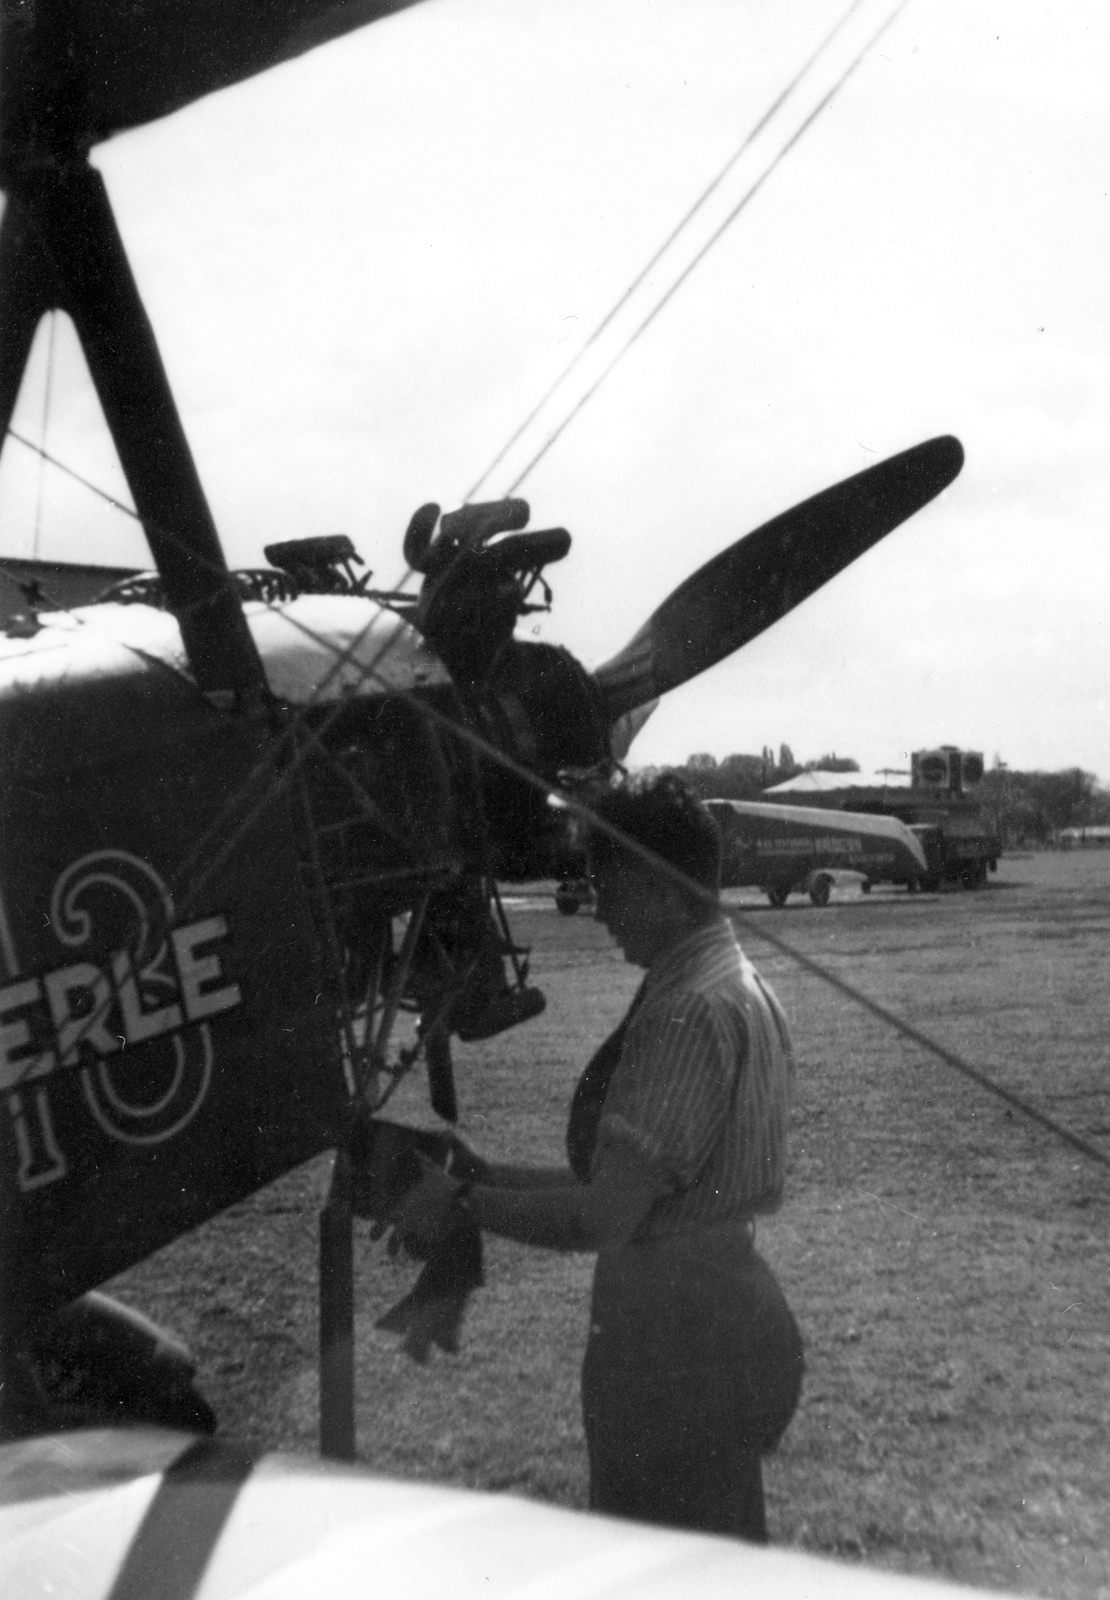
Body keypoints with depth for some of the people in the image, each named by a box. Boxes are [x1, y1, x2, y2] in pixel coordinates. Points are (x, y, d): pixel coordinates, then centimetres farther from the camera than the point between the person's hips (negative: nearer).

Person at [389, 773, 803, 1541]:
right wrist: (492, 1174, 7)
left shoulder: (688, 1014, -23)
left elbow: (601, 1218, -26)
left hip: (678, 1343, -10)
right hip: (729, 1311, 10)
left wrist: (462, 1200, -13)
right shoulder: (741, 988, 8)